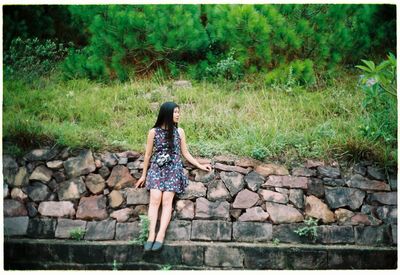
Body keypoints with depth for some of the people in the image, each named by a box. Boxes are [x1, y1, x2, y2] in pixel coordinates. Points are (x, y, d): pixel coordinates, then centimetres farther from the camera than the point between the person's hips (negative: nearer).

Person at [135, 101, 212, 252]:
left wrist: (200, 165, 7)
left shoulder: (179, 131, 7)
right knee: (155, 199, -19)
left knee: (167, 200, -17)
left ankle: (161, 235, -23)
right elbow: (148, 154, 8)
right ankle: (151, 234, -22)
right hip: (156, 168, 0)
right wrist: (144, 175, 10)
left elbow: (185, 153, 14)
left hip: (173, 169, 0)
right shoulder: (154, 132, 2)